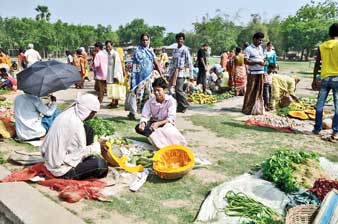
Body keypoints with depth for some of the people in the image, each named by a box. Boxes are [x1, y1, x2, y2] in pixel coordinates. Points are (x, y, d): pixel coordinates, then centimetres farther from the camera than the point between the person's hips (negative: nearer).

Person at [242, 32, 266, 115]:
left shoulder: (260, 48, 15)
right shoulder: (248, 49, -7)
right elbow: (246, 61, -13)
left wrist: (264, 62, 0)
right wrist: (257, 62, -20)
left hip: (261, 72, 7)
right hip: (253, 73, -6)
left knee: (259, 91, 9)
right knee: (250, 91, -2)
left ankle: (258, 108, 19)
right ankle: (248, 108, 8)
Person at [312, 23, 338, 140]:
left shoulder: (322, 46, 6)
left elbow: (317, 64, 8)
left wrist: (314, 79, 15)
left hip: (325, 78, 4)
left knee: (320, 104, 13)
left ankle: (317, 128, 19)